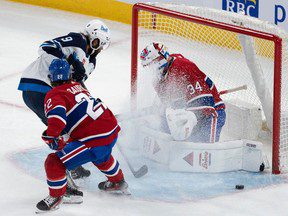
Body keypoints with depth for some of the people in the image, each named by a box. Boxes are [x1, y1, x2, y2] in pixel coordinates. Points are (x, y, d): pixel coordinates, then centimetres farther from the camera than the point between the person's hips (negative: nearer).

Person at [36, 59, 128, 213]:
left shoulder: (54, 95, -7)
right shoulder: (77, 86, 16)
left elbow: (57, 114, -28)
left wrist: (51, 136, -28)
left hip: (95, 141, -8)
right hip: (112, 131, 8)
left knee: (54, 162, -1)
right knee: (101, 156, 41)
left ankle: (56, 197, 14)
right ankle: (118, 181, 61)